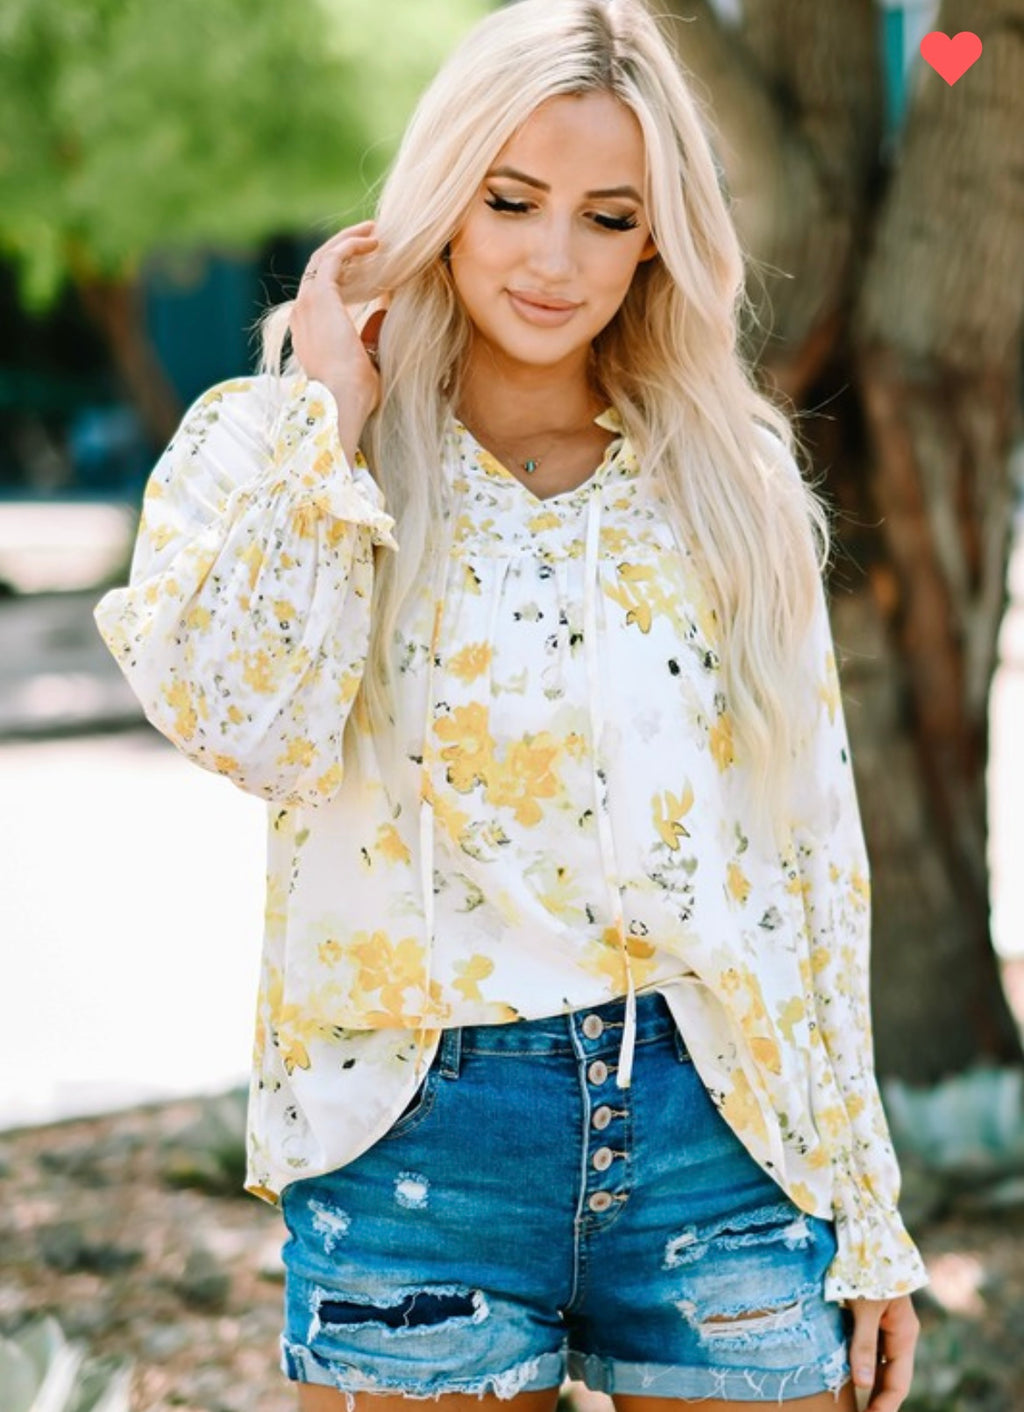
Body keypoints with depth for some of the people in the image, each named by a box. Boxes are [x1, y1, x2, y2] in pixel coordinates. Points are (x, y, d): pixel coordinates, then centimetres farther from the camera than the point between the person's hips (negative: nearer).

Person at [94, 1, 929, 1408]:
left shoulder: (731, 480, 7)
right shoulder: (277, 451, 1)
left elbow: (811, 852, 9)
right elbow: (248, 727, -18)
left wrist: (864, 1213, 9)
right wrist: (329, 417, -10)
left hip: (716, 1133, 2)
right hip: (422, 1139, -2)